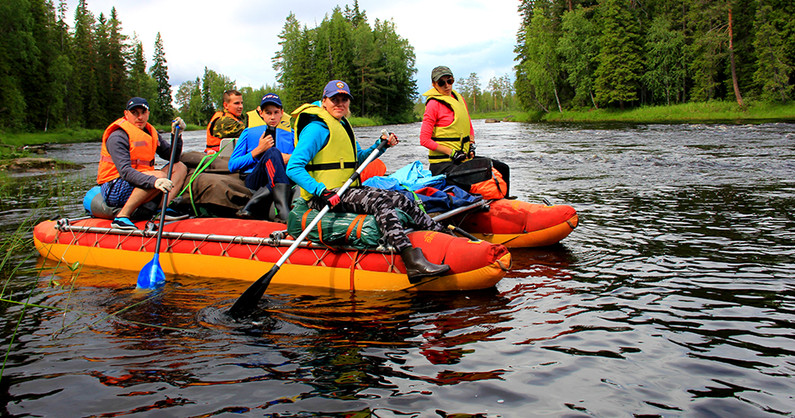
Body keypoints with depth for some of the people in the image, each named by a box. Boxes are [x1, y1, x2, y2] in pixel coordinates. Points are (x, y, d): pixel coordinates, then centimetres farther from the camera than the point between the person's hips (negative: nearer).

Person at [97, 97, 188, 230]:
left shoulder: (150, 133, 12)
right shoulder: (117, 137, -14)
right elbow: (125, 171, -26)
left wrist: (176, 135, -7)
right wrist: (153, 181, -42)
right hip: (113, 190, -8)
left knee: (180, 167, 0)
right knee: (160, 175, -30)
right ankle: (121, 217, -29)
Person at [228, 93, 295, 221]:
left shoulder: (291, 135, 21)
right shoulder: (249, 133, 17)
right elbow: (232, 166, 9)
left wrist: (291, 158, -7)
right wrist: (258, 150, 0)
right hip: (253, 181, -1)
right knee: (273, 152, -32)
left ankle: (251, 205, -35)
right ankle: (284, 211, -49)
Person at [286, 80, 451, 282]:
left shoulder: (343, 125, 18)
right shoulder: (317, 128, -11)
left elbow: (358, 158, 30)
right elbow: (293, 168, -20)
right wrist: (322, 192, -32)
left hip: (347, 191, 9)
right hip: (324, 197, -9)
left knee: (400, 199, -4)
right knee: (379, 202, -30)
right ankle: (412, 262, -44)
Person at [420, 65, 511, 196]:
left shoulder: (459, 98, 15)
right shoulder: (433, 104, -9)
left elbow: (469, 128, 24)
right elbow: (424, 140, -12)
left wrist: (471, 146, 4)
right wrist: (451, 152, -16)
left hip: (465, 157, 8)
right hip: (442, 162, -8)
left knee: (503, 169, 5)